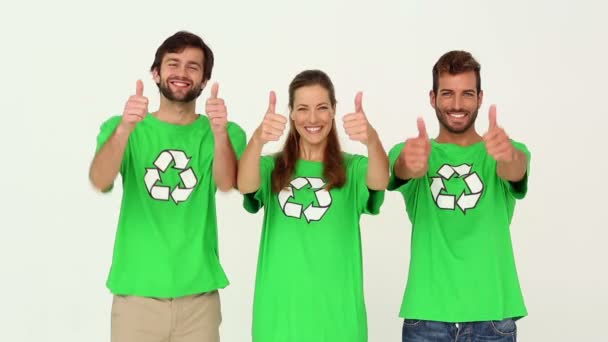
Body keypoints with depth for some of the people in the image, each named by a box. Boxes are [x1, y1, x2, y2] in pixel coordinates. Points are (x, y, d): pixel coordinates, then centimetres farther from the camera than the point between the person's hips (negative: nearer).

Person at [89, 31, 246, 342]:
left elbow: (227, 183, -16)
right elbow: (100, 182, -15)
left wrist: (220, 132, -35)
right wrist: (125, 128, -33)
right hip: (136, 290, 0)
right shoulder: (120, 127, 2)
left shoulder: (224, 132, 2)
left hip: (199, 293, 1)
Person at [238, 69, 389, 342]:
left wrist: (372, 141, -43)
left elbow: (380, 181, -21)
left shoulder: (353, 168, 1)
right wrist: (257, 140, -39)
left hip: (337, 314, 0)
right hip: (278, 311, 1)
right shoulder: (272, 167, 3)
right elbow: (245, 186, -18)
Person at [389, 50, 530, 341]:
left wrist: (508, 154, -45)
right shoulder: (410, 151, 3)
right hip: (426, 314, 0)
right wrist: (412, 163, -44)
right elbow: (403, 168, -20)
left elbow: (513, 171, -21)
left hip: (491, 313, 0)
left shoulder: (509, 151, 2)